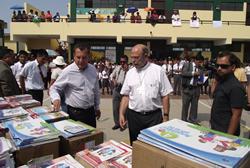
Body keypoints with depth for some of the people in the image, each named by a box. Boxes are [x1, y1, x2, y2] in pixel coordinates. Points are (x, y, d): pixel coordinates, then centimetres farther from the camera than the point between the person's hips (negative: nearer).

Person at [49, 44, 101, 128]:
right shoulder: (68, 71, -12)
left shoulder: (93, 69, 3)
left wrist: (97, 107, 17)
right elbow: (54, 88, -6)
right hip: (75, 113, -5)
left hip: (90, 111, 5)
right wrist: (56, 98, -27)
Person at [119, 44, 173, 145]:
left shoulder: (158, 70, -4)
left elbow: (165, 95, -4)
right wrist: (121, 114, -1)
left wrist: (166, 116, -6)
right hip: (134, 116, 3)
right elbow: (126, 95, 6)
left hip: (154, 116, -3)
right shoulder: (130, 73, 5)